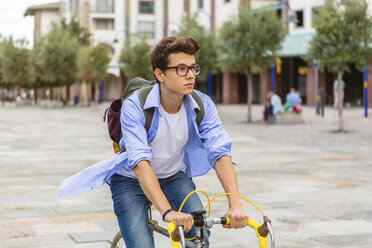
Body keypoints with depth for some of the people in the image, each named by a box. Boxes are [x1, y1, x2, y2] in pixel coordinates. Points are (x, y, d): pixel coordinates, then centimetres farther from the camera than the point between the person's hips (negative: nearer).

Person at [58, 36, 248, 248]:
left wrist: (236, 204, -41)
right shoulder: (134, 106, -27)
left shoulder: (203, 105, -16)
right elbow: (140, 162, -37)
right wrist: (167, 211, -50)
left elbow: (220, 152, -26)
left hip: (174, 177, 3)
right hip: (132, 180, -3)